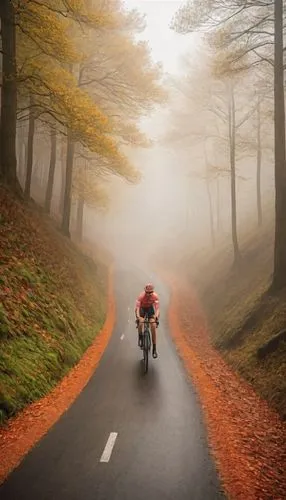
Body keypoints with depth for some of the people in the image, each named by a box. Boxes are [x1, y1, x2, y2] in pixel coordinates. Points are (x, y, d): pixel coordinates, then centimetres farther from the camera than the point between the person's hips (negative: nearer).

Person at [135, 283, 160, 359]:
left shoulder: (155, 296, -29)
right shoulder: (141, 296, -33)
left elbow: (157, 308, -34)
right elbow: (137, 308, -38)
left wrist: (156, 317, -53)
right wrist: (138, 317, -56)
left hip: (150, 308, 1)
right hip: (142, 308, -1)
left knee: (153, 326, -15)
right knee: (140, 322, -29)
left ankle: (154, 349, -8)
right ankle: (140, 338, 2)